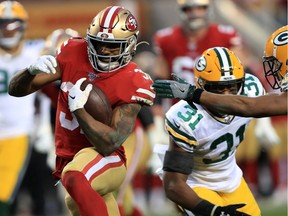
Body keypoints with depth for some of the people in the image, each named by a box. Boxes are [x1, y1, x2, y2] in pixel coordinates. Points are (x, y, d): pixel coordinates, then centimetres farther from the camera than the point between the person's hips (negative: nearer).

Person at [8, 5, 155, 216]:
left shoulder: (132, 83, -16)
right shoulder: (73, 54, -4)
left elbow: (110, 144, -22)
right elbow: (16, 89, -3)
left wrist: (78, 108, -24)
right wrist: (33, 71, -25)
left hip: (106, 160, -6)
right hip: (68, 158, 6)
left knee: (75, 177, -38)